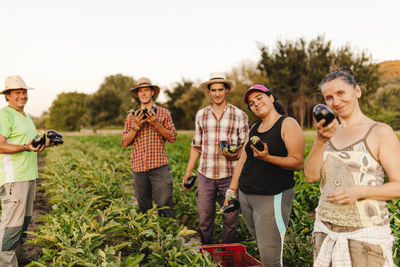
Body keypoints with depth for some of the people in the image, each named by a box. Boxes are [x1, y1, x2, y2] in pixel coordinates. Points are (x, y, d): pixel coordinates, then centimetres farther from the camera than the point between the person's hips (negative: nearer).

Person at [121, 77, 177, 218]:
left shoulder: (163, 113, 8)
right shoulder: (131, 116, 13)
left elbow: (172, 137, 1)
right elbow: (125, 143, 6)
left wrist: (156, 124, -11)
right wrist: (136, 126, -9)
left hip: (159, 166, -2)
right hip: (138, 167, 2)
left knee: (165, 205, -5)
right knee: (144, 208, 10)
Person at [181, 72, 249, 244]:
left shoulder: (239, 115, 2)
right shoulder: (201, 115, 9)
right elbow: (196, 146, 14)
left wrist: (236, 153, -16)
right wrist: (188, 172, 9)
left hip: (229, 176, -2)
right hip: (205, 175, 2)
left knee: (230, 219, 7)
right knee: (204, 218, 8)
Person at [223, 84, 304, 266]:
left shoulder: (288, 124, -6)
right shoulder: (254, 129, 15)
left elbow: (297, 163, -13)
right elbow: (242, 161, 17)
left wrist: (267, 157, -26)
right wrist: (232, 190, 14)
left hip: (273, 197, -6)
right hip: (245, 196, 7)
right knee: (262, 247, 12)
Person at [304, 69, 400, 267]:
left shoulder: (380, 132, -6)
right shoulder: (330, 133, 8)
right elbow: (311, 176, -4)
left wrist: (359, 191, -23)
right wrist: (320, 141, -18)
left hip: (365, 234, -4)